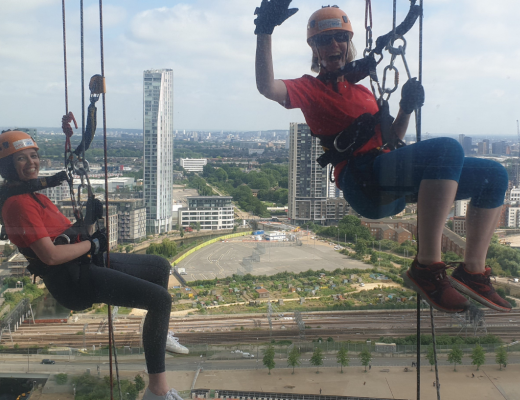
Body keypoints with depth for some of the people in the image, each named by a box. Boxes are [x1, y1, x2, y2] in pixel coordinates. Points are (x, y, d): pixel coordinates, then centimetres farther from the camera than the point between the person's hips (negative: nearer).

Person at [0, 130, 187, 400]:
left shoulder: (32, 193, 15)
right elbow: (50, 255, -25)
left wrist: (87, 217, 3)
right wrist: (93, 244, -12)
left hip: (84, 263, 11)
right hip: (72, 279, -11)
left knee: (160, 266, 22)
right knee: (161, 299, -20)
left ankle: (158, 335, 41)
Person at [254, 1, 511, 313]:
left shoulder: (363, 92, 30)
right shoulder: (310, 88, 10)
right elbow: (267, 87, -11)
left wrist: (407, 109, 9)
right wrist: (265, 32, -21)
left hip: (397, 184, 8)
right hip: (361, 179, -8)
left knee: (494, 175, 5)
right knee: (448, 149, -33)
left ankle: (473, 272, 5)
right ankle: (427, 266, -31)